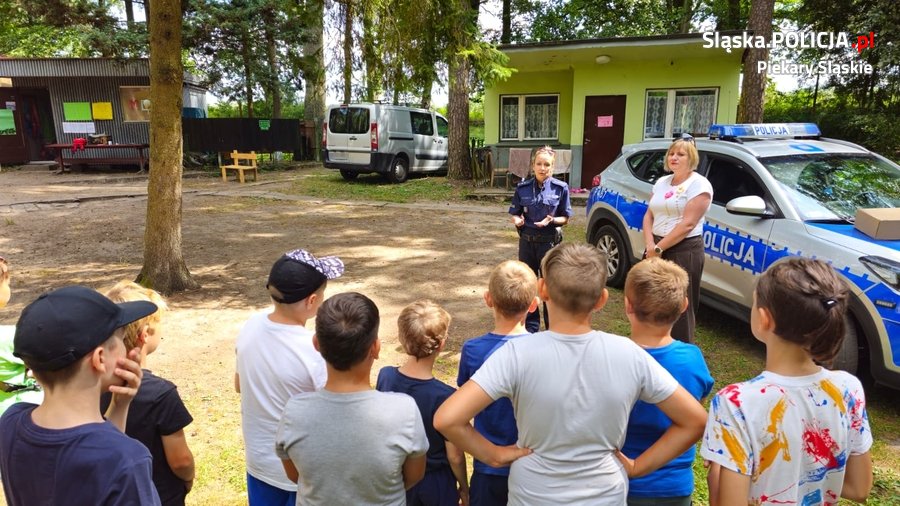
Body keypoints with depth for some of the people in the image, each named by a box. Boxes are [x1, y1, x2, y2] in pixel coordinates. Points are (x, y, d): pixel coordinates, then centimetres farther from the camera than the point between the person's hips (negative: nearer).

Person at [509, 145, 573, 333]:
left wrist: (552, 220, -20)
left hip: (549, 242, -2)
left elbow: (565, 218, 0)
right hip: (527, 241, 2)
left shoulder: (560, 188, -5)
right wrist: (517, 220, -16)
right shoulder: (523, 188, 1)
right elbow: (515, 214, 6)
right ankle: (530, 328, 26)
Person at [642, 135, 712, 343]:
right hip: (656, 250, 7)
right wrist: (650, 244, -6)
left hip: (684, 251, -7)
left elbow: (687, 224, -16)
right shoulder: (661, 182, 14)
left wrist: (659, 248, -15)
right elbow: (649, 215, 10)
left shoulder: (699, 185, -8)